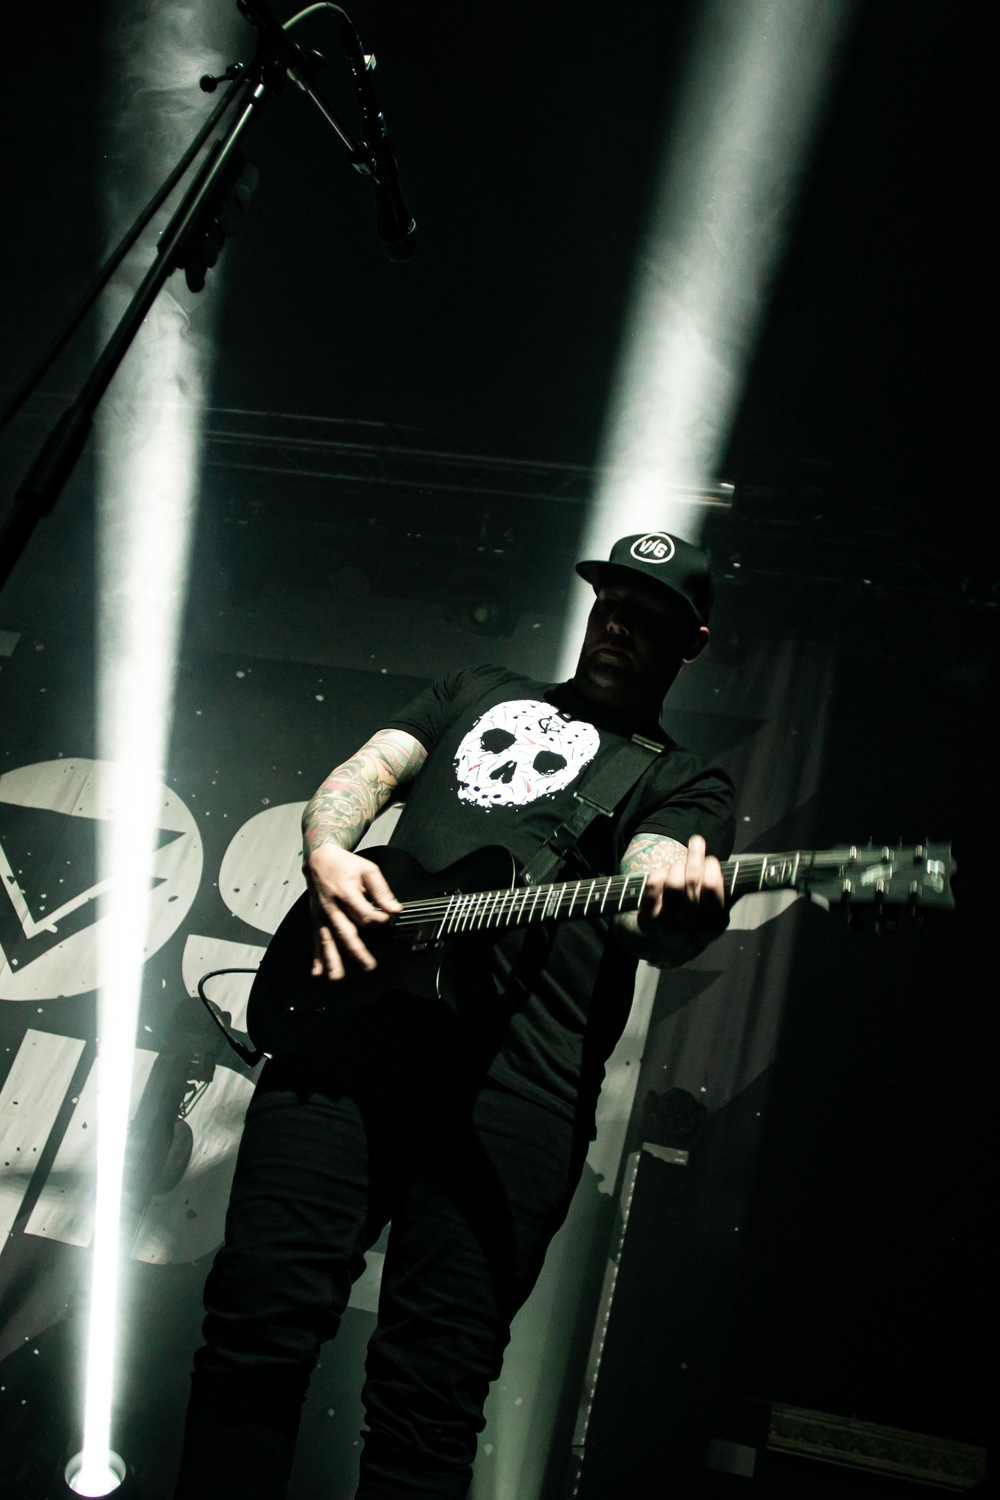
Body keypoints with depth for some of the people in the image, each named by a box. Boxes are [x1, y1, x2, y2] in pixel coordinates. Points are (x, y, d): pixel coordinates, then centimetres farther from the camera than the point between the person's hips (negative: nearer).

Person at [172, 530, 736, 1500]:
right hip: (353, 1011, 3)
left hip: (516, 1082, -2)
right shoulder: (477, 693, 30)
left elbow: (649, 902, -3)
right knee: (258, 1315, -5)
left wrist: (677, 906, -29)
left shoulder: (686, 785, 18)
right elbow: (365, 772, 19)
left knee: (432, 1383, -6)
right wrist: (327, 851, -4)